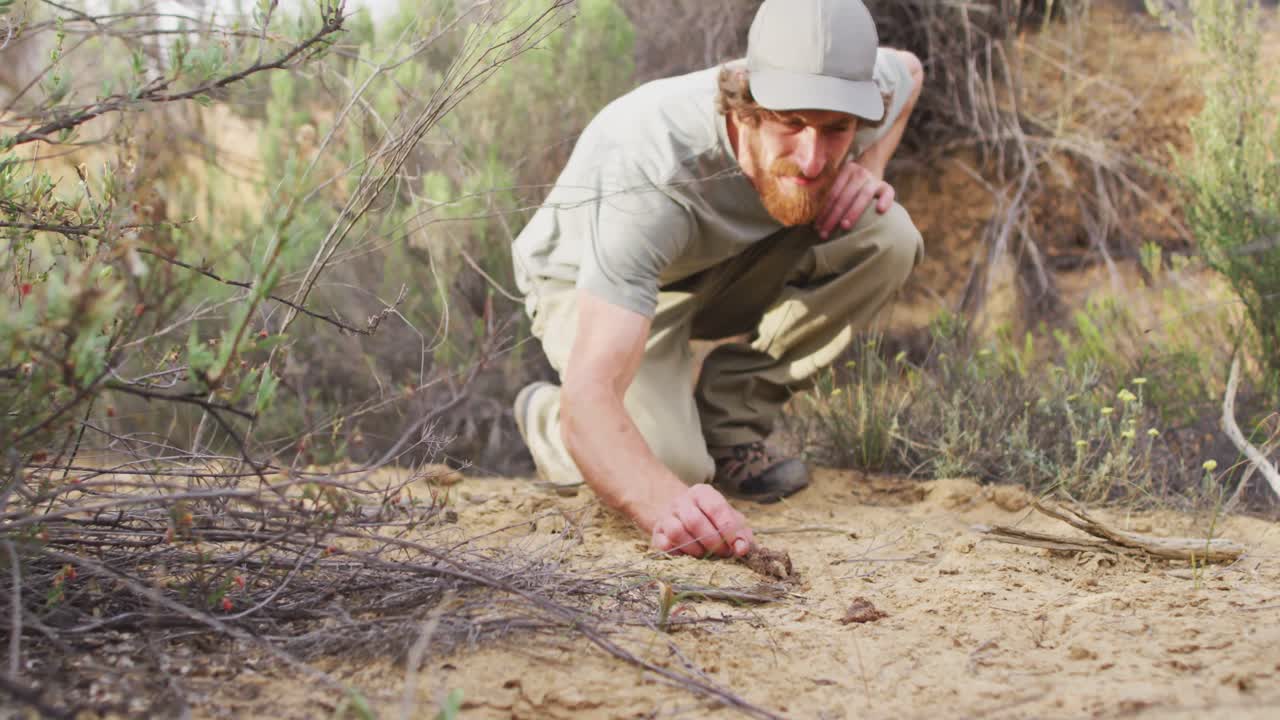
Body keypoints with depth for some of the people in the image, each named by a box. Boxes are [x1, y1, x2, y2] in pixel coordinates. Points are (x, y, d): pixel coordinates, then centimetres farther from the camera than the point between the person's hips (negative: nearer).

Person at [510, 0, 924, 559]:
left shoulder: (850, 88, -25)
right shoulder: (653, 172, -43)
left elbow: (908, 69, 6)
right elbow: (590, 393, -50)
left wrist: (868, 167, -14)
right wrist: (665, 501, -69)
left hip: (724, 268, 5)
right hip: (589, 285, -5)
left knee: (887, 235, -21)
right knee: (667, 463, -31)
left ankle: (728, 426, -5)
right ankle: (544, 414, 6)